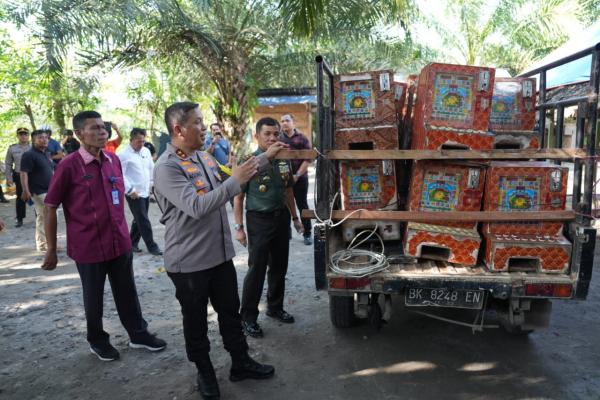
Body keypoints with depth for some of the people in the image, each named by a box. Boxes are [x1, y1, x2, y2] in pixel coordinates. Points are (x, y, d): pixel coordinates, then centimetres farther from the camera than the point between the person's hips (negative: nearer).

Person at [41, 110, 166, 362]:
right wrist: (51, 249, -6)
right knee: (94, 296, 13)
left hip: (120, 242, 4)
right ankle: (97, 340, 34)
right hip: (88, 246, -4)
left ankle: (138, 334, 31)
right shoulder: (69, 166, -13)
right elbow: (50, 208, -8)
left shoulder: (114, 160, 3)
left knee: (127, 293, 15)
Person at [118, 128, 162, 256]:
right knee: (144, 221, -2)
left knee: (139, 220, 16)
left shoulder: (146, 151, 9)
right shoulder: (124, 155, -11)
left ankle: (132, 242, 30)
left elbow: (152, 168, 18)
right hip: (135, 194, -7)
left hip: (146, 192, 7)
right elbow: (121, 176, -15)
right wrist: (130, 191, -16)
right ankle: (152, 246, 6)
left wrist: (152, 184, 11)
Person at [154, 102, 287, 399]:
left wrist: (265, 158, 18)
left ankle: (241, 363, 37)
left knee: (230, 311, 19)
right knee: (196, 321, 13)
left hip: (220, 252, 8)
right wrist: (236, 181, -30)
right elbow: (197, 206, -32)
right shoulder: (166, 168, -21)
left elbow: (227, 180, 21)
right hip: (189, 261, -7)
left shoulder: (203, 156, 5)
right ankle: (204, 372, 34)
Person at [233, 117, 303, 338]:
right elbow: (238, 197, -10)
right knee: (256, 269, 0)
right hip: (259, 220, -5)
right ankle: (248, 317, 14)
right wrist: (239, 227, -13)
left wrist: (295, 217, 16)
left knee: (279, 267, 15)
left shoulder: (284, 160, 4)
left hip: (281, 218, 6)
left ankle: (275, 307, 34)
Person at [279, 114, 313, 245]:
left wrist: (297, 175, -11)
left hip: (300, 178, -2)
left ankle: (307, 234, 13)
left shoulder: (302, 138, 2)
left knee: (302, 206, 4)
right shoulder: (278, 139, 7)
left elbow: (308, 159, -4)